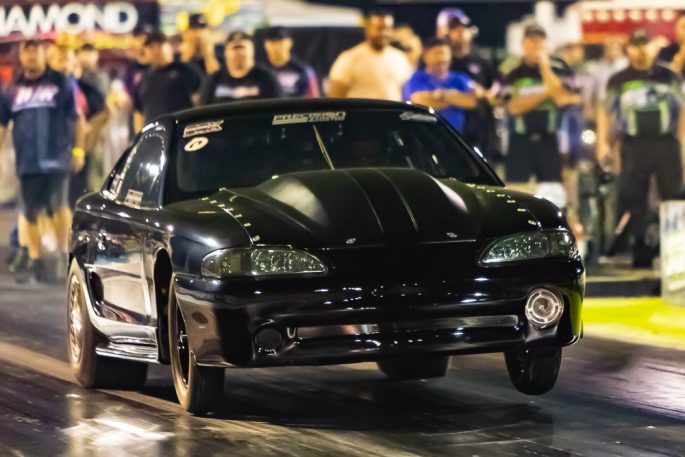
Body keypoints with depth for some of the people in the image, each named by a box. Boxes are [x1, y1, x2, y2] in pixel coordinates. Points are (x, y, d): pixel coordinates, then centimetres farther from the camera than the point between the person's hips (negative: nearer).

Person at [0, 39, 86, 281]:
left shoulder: (61, 83, 4)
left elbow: (77, 119, 6)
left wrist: (78, 150, 3)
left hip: (56, 159, -4)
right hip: (26, 160, 4)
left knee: (58, 205, -15)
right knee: (30, 213, 6)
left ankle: (64, 252, -3)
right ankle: (34, 259, 15)